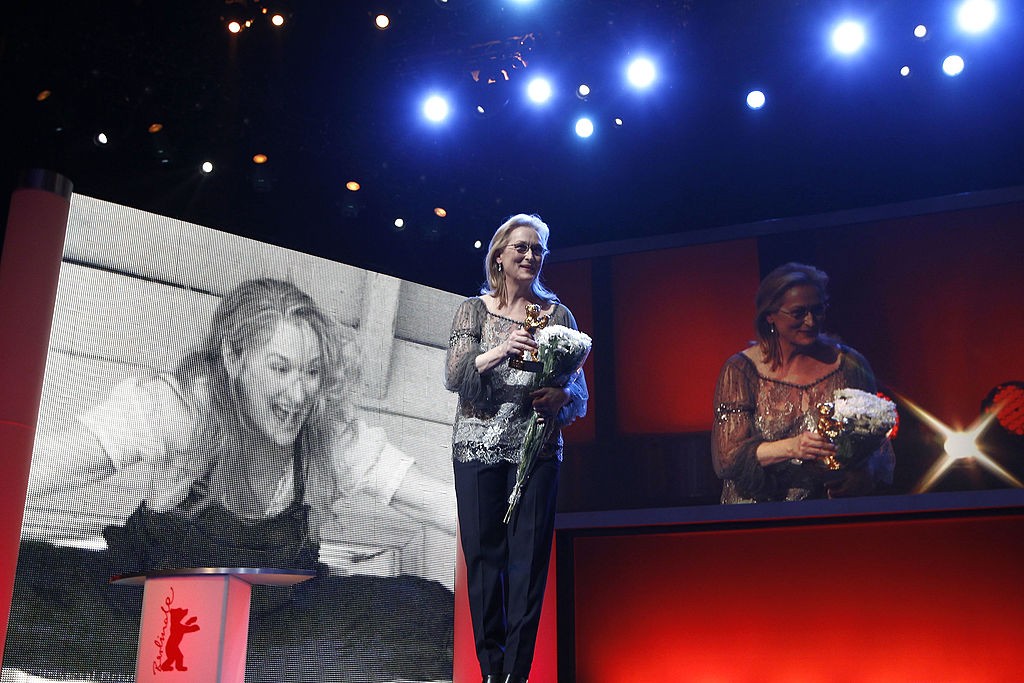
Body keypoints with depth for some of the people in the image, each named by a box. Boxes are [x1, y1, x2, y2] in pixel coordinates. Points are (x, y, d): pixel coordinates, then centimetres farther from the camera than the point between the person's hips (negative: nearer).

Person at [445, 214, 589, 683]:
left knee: (528, 557, -4)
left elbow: (580, 388, 8)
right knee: (483, 553, 1)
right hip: (479, 446, 0)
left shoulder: (557, 314, 10)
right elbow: (453, 377, -4)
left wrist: (561, 396, -15)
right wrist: (499, 351, -20)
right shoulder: (474, 309, 8)